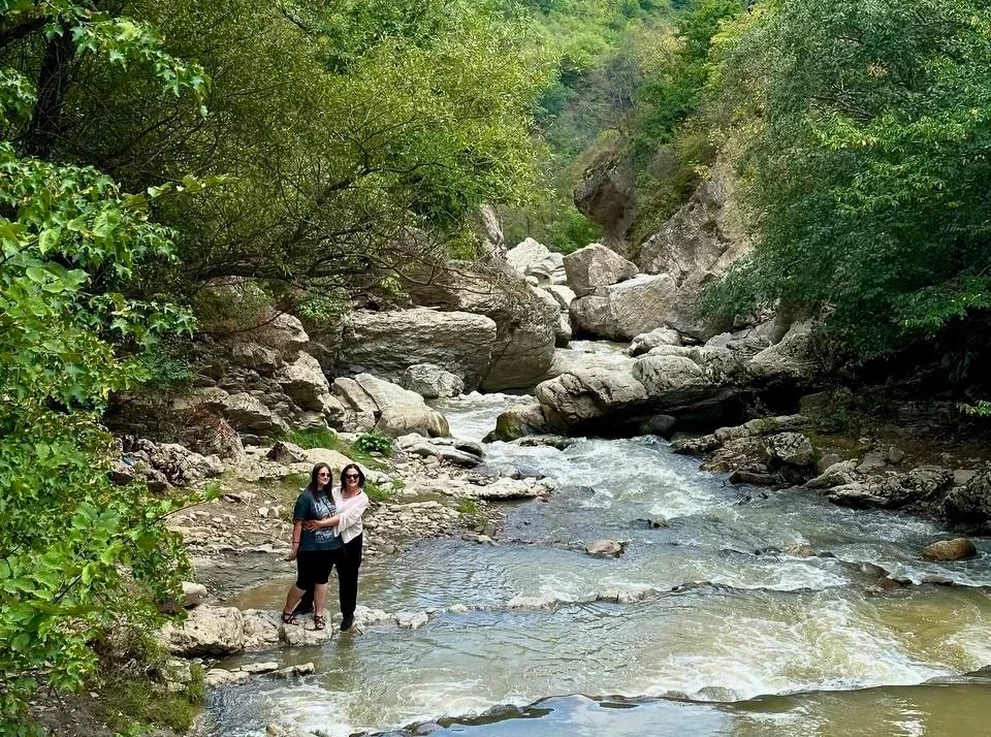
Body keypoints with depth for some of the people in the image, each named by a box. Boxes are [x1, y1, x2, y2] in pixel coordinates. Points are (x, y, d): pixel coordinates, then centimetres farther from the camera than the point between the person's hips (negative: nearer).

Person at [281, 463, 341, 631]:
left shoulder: (329, 494, 6)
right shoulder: (306, 497, -14)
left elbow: (338, 517, 5)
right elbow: (298, 523, -14)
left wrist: (320, 523, -7)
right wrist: (295, 547, -14)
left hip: (329, 546, 6)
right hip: (310, 548, -6)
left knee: (322, 580, 14)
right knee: (304, 582, 4)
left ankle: (319, 614, 25)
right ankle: (287, 611, 22)